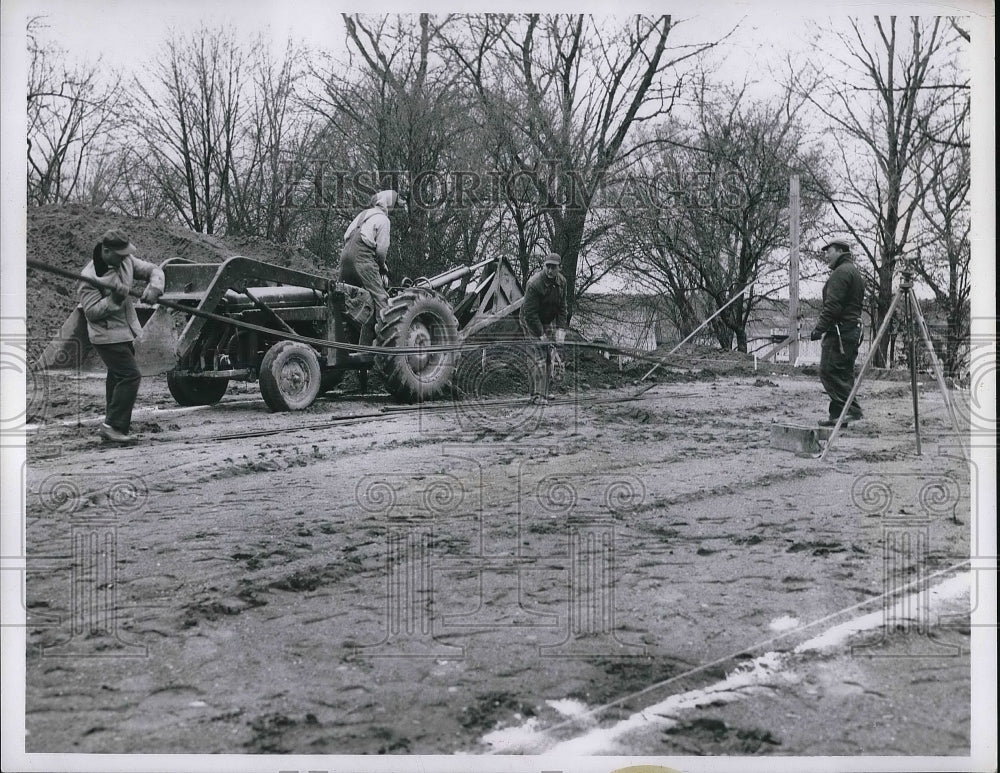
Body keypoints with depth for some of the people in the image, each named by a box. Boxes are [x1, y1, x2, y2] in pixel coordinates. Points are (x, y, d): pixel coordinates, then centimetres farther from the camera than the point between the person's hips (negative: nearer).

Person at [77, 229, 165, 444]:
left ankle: (112, 428, 25)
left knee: (117, 377, 15)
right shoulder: (90, 277, -20)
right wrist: (114, 300, -33)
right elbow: (91, 311, -22)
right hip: (107, 336, -8)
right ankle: (113, 425, -9)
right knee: (130, 375, -16)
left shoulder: (126, 262, 0)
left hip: (125, 333, 9)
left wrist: (154, 287, -15)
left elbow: (154, 270, 5)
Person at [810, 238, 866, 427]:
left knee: (829, 372, -10)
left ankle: (853, 410, -14)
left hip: (839, 331, -11)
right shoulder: (856, 272, 23)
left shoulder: (841, 273, -11)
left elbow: (832, 305, -20)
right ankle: (837, 414, 12)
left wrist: (819, 328, -21)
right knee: (844, 374, 10)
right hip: (854, 330, 11)